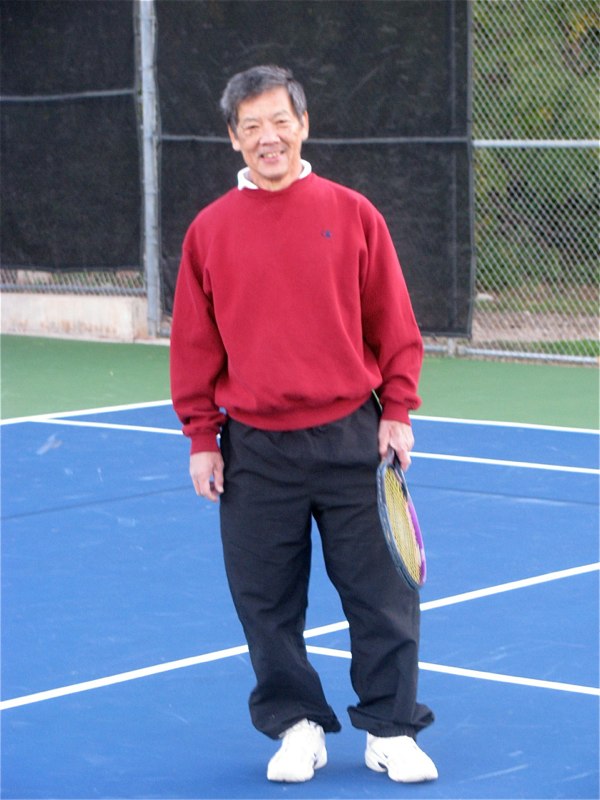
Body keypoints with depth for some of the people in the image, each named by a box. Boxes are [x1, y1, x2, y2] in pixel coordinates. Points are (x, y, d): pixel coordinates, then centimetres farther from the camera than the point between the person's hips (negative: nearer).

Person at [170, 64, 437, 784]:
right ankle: (296, 726, 21)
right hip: (255, 448, 1)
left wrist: (396, 411, 0)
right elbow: (194, 342, 7)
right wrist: (201, 437, 4)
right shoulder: (209, 231, 3)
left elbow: (393, 325, 5)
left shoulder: (352, 214, 2)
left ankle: (389, 730, 14)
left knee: (381, 592, 2)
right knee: (267, 601, 5)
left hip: (350, 435, -1)